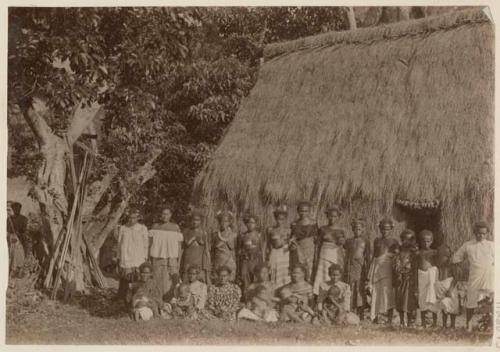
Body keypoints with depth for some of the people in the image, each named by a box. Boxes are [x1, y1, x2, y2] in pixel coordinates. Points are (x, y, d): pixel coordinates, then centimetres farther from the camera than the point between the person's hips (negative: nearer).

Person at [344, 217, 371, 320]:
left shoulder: (365, 241, 5)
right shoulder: (349, 241, 12)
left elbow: (368, 255, 5)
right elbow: (346, 256, 14)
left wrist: (368, 268, -1)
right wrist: (345, 270, 11)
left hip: (361, 265, -2)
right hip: (351, 266, 2)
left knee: (361, 288, -4)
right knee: (351, 288, -2)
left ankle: (361, 314, -1)